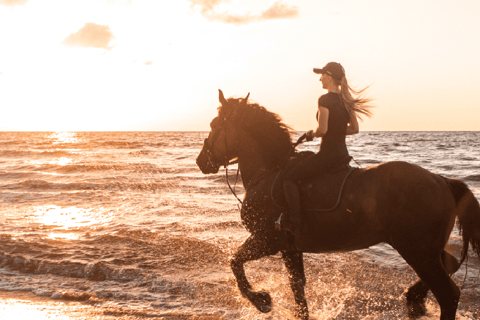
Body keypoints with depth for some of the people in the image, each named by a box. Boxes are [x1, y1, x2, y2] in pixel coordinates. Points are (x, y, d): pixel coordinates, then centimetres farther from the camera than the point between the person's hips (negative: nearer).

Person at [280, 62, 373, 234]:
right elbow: (355, 129, 13)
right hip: (343, 153, 9)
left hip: (327, 153, -9)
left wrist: (311, 133, -3)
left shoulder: (325, 100, -16)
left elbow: (322, 129, -23)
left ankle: (294, 221, -7)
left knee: (289, 179, -2)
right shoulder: (346, 100, 8)